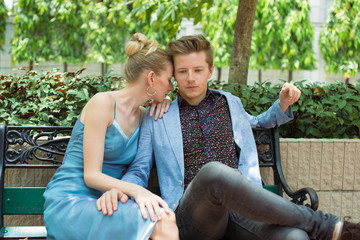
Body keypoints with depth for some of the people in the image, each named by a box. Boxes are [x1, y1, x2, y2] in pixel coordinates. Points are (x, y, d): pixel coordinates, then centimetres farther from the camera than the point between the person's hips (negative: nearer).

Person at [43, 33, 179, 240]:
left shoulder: (143, 115, 13)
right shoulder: (103, 103, -9)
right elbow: (91, 175, -12)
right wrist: (135, 190, -29)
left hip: (102, 204, 7)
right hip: (68, 202, -7)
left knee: (167, 221, -26)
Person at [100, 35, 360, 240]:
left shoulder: (231, 103, 24)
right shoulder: (156, 118, 15)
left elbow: (256, 123, 44)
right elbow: (139, 171, 14)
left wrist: (282, 105, 23)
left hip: (241, 208, 2)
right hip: (193, 217, -2)